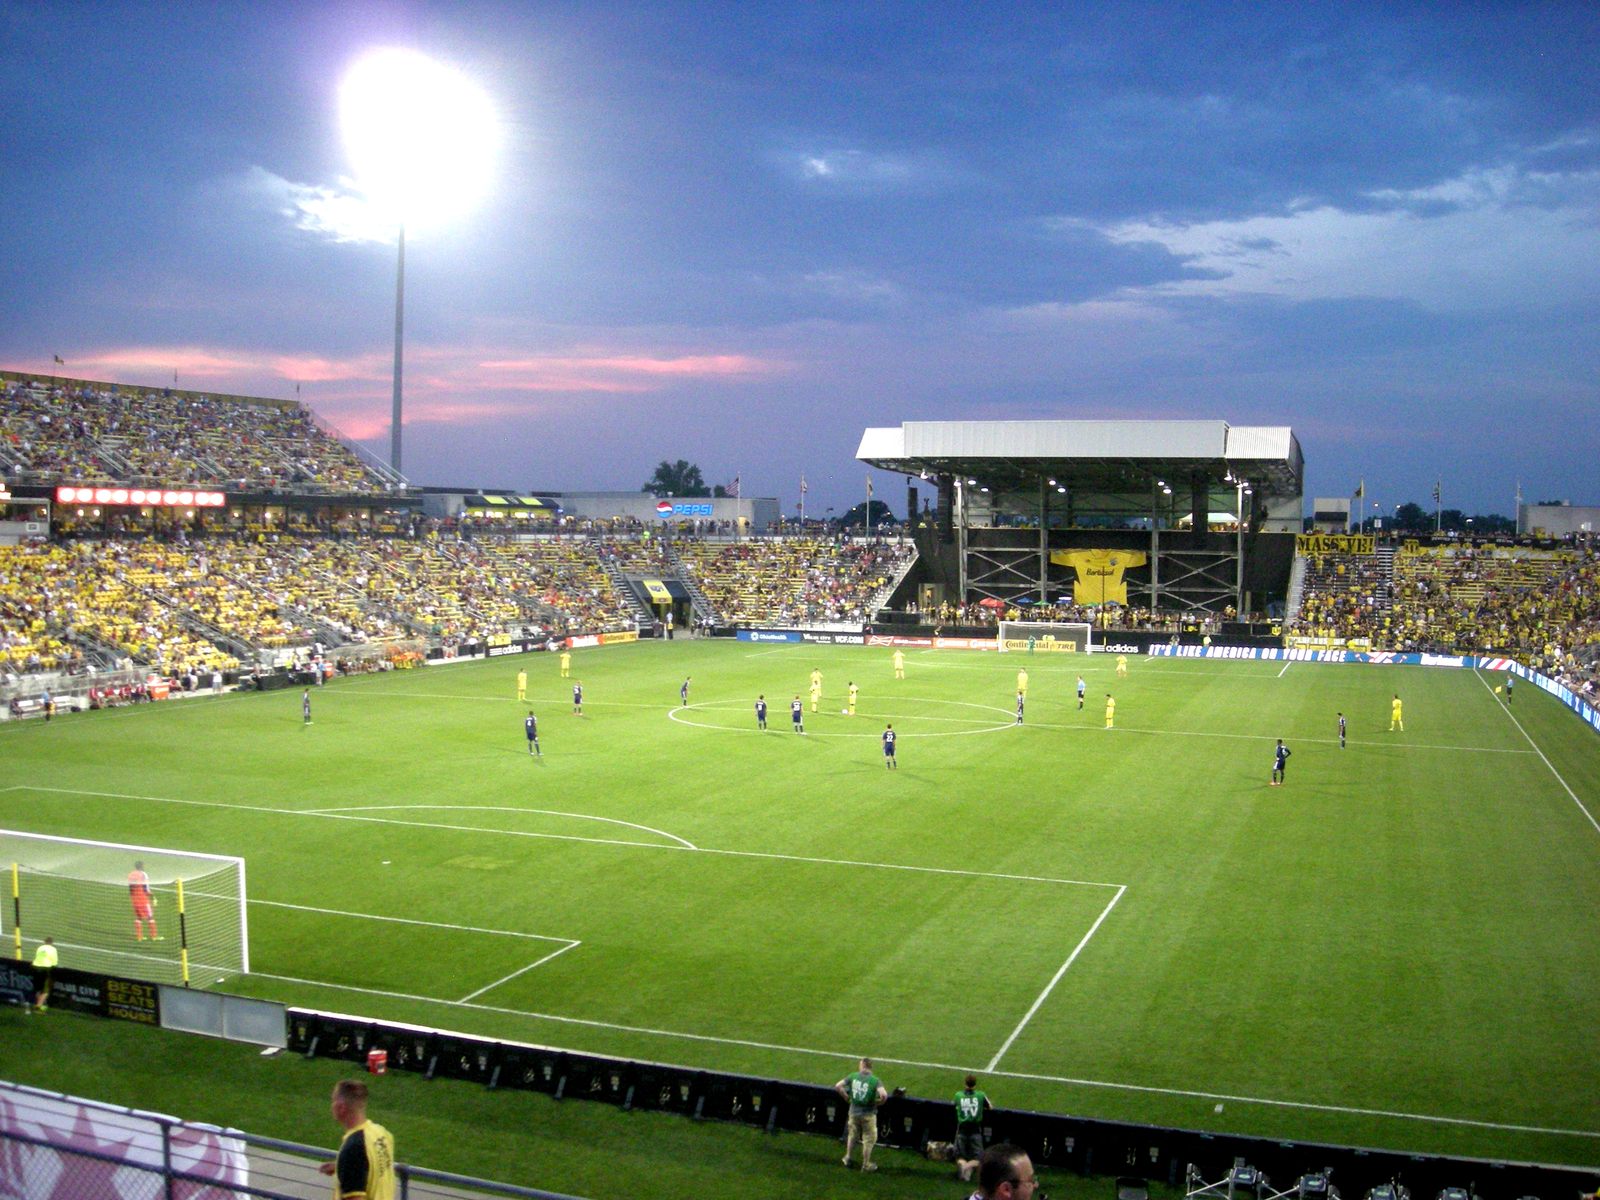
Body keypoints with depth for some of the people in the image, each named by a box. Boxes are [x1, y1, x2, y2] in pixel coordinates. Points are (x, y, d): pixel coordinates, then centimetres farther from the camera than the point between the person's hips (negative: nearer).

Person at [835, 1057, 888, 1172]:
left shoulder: (853, 1076, -5)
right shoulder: (875, 1080, -15)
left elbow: (837, 1086, -4)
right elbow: (884, 1095, -28)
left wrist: (847, 1097, 7)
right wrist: (877, 1103, -8)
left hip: (854, 1112, 3)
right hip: (868, 1114, -3)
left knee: (852, 1135, 24)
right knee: (869, 1139, 13)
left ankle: (848, 1158, 38)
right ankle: (866, 1164, 22)